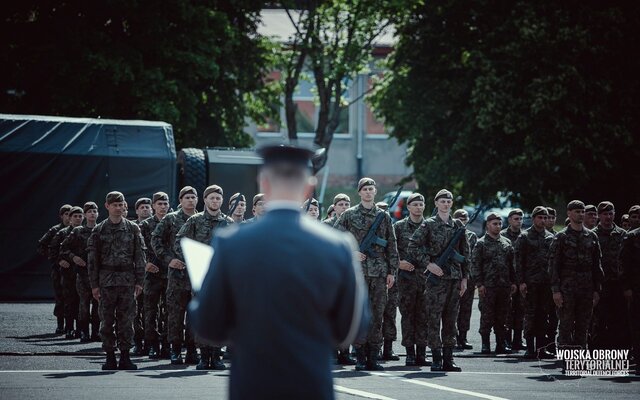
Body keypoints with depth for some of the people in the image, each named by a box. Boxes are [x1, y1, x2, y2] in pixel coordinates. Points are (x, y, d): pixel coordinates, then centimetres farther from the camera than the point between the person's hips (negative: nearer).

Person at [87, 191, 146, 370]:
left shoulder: (133, 228, 6)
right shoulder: (99, 230, 5)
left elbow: (140, 257, 5)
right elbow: (93, 259, 4)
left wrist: (139, 281, -1)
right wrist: (94, 284, 0)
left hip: (128, 281, 0)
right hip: (106, 280, 0)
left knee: (126, 320, 0)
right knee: (107, 320, 2)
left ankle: (125, 356, 6)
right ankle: (110, 357, 8)